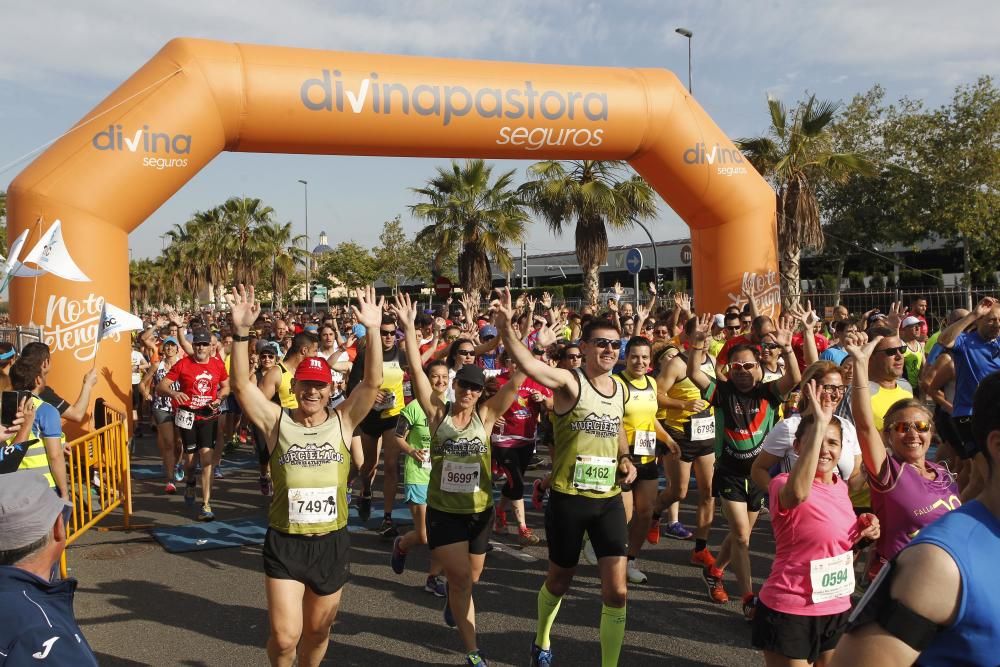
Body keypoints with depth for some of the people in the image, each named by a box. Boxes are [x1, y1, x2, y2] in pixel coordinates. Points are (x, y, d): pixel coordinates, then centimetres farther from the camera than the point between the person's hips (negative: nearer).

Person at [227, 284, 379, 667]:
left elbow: (372, 382, -14)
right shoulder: (277, 422, -5)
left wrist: (373, 330, -24)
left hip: (331, 543, 1)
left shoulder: (342, 422, -3)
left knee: (317, 631, 17)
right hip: (284, 543, -1)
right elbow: (241, 385, -15)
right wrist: (241, 332, -27)